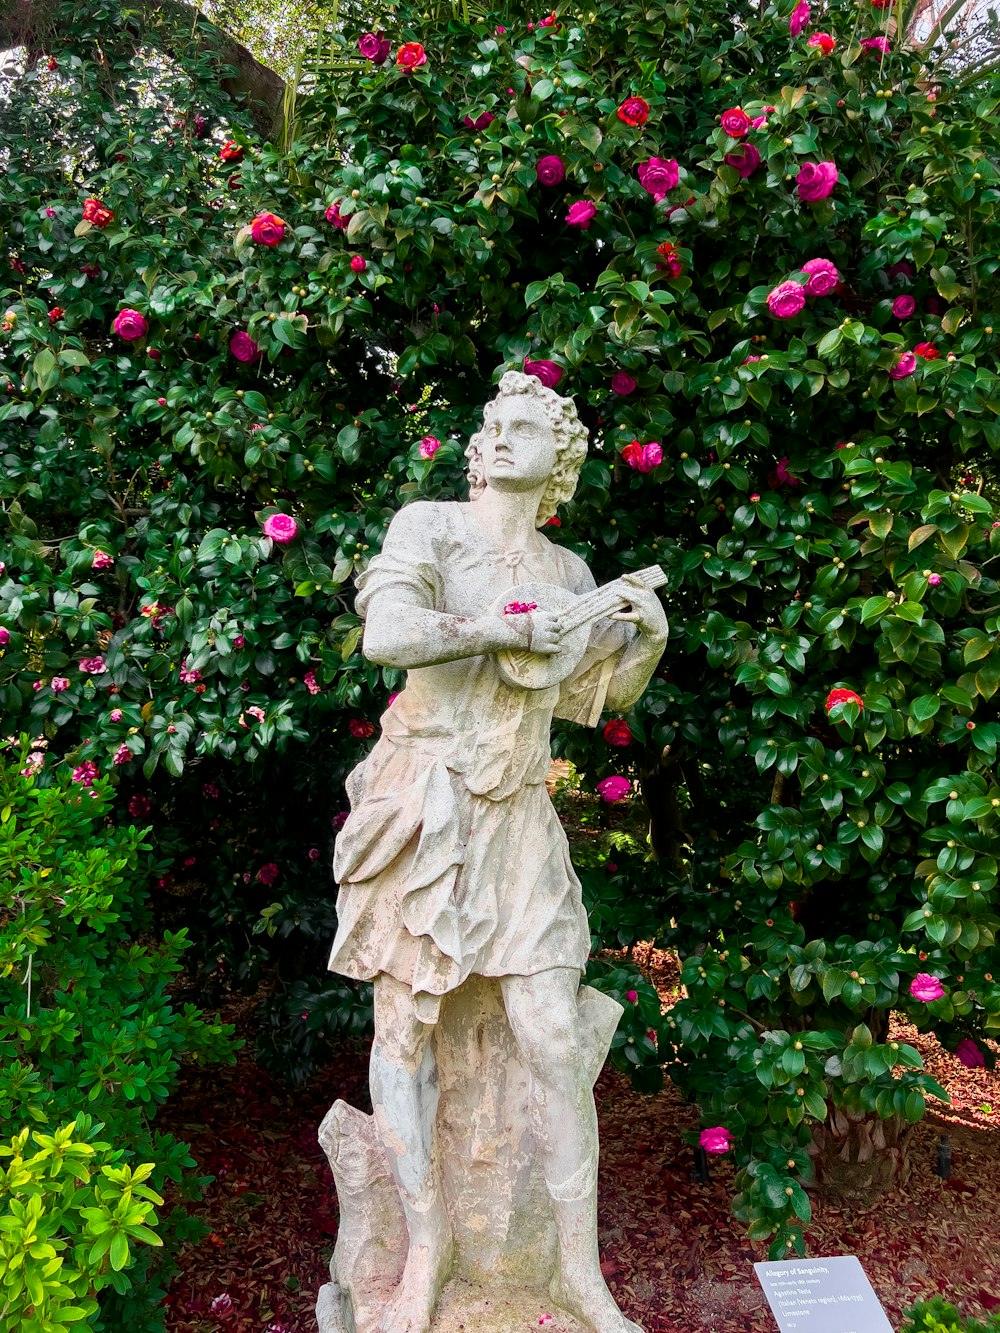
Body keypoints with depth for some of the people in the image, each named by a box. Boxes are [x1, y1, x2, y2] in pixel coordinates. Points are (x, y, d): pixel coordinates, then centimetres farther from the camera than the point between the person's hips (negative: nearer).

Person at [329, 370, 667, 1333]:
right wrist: (506, 628, -14)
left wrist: (649, 635, 6)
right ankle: (427, 1244, 24)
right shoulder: (430, 526, 0)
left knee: (554, 1044, -2)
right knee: (403, 1029, 4)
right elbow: (386, 634, -18)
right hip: (422, 809, -3)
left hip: (517, 822, 3)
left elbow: (593, 697, 22)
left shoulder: (568, 572, 14)